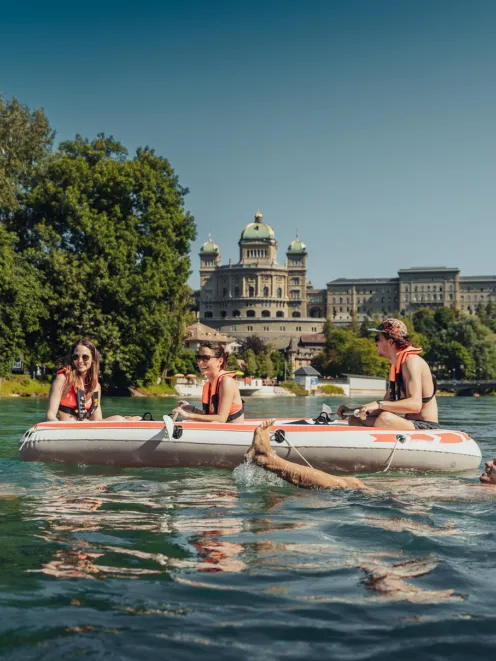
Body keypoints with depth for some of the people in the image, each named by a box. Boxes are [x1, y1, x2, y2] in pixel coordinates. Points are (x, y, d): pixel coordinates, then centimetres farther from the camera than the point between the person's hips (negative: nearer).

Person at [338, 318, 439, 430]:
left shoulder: (412, 362, -15)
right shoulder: (395, 367, 14)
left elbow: (415, 405, -28)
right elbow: (386, 408, 17)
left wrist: (379, 404, -34)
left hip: (426, 427, -10)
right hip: (409, 425, 10)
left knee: (385, 419, -37)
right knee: (354, 420, 7)